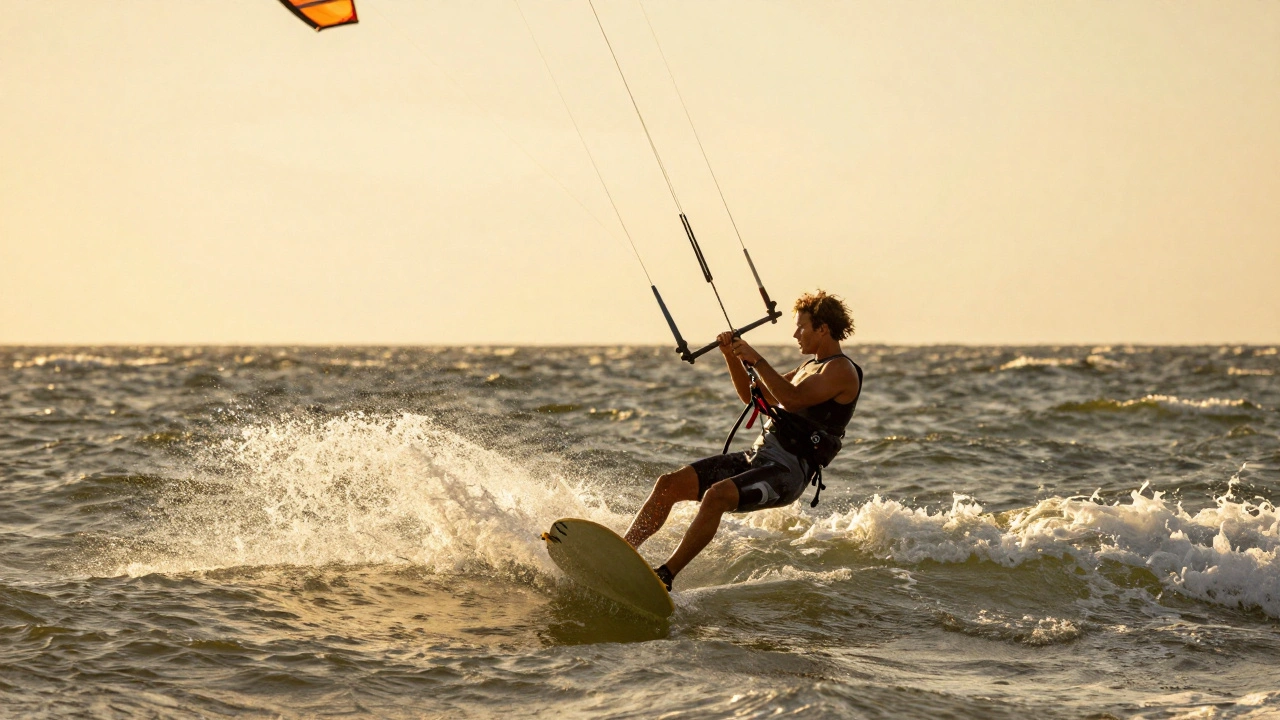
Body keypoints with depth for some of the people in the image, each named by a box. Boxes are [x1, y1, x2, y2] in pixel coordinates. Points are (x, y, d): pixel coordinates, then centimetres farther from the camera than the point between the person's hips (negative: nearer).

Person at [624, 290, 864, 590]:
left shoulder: (842, 370, -5)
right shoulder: (810, 367, 25)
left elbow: (792, 399, -21)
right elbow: (754, 396, 28)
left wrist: (756, 360, -17)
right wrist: (731, 356, 13)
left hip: (787, 470, -9)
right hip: (756, 457, 9)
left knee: (717, 494, -34)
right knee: (669, 484, -5)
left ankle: (663, 578, -35)